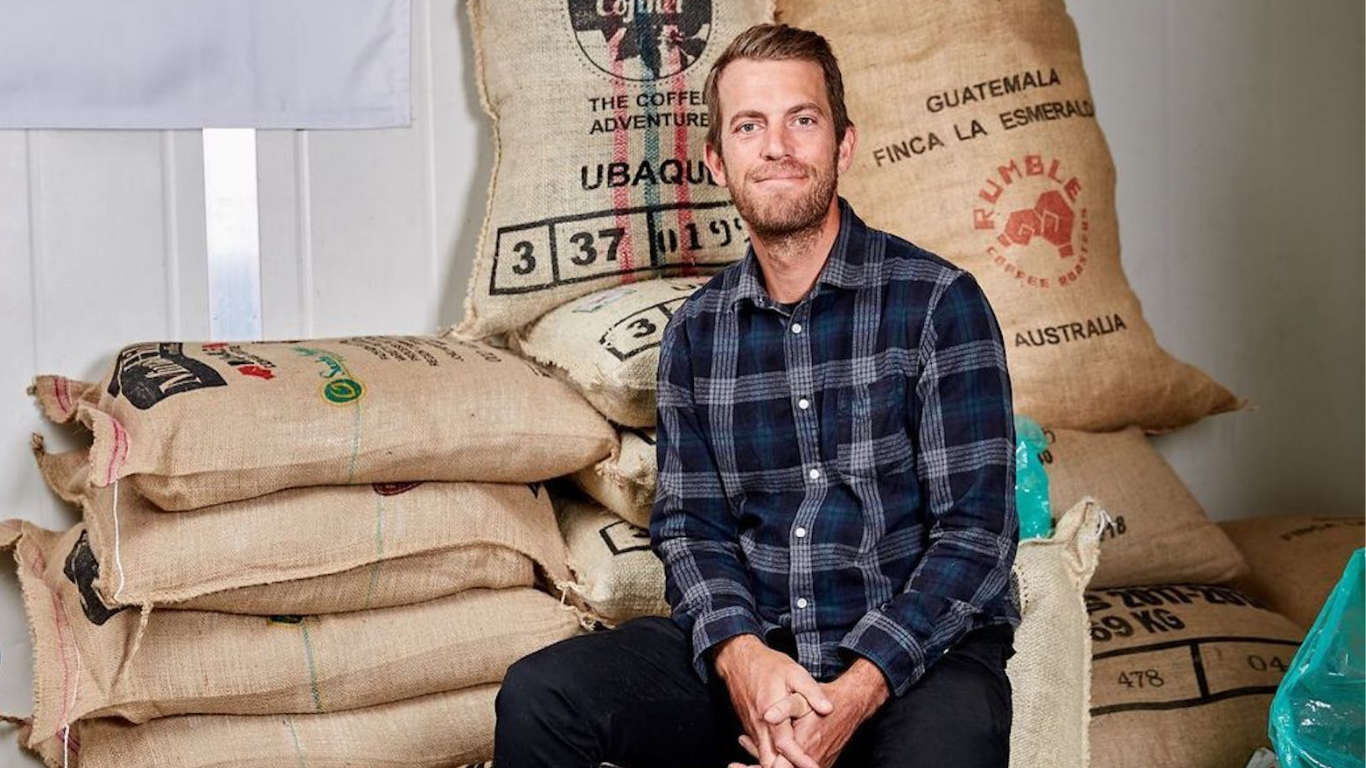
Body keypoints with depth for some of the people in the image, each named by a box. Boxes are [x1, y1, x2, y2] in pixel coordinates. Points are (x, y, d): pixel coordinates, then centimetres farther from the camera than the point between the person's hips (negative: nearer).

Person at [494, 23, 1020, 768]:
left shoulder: (937, 301, -5)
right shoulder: (696, 331, 9)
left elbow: (976, 531, -10)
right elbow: (688, 524, 8)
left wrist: (856, 693, -22)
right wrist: (738, 652, -15)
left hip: (918, 648, -3)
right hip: (746, 642, 4)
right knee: (537, 697, -18)